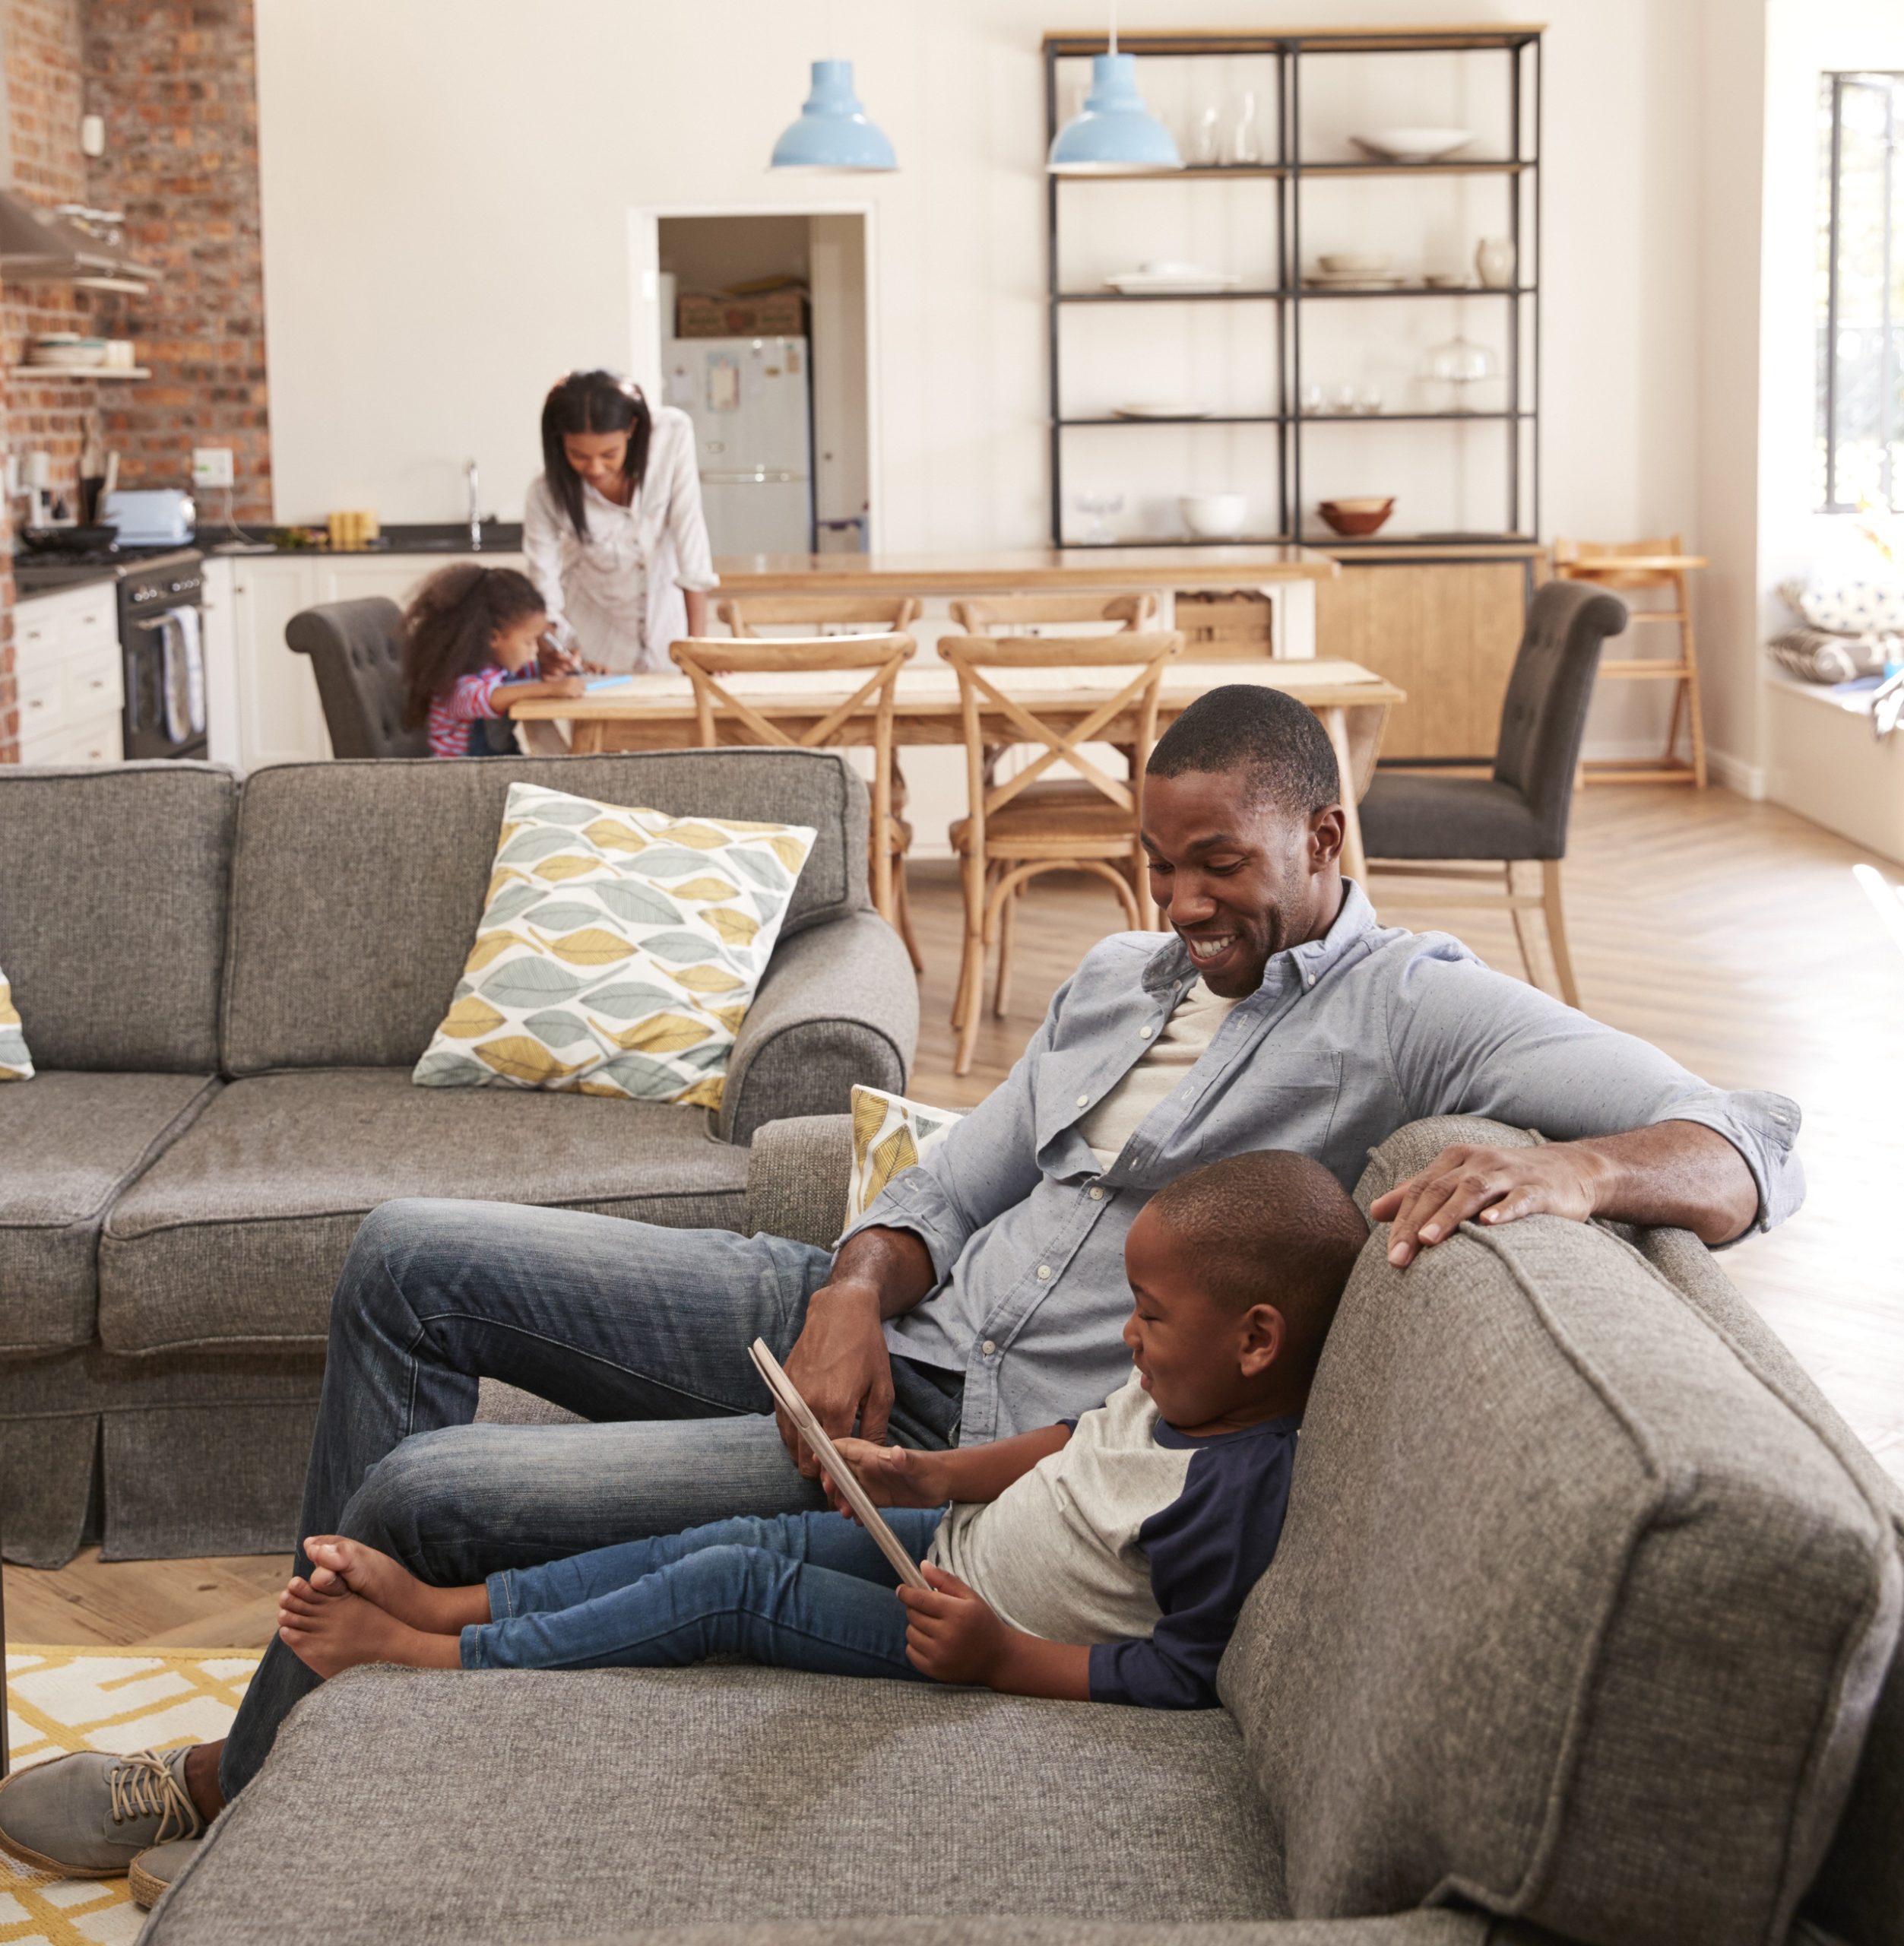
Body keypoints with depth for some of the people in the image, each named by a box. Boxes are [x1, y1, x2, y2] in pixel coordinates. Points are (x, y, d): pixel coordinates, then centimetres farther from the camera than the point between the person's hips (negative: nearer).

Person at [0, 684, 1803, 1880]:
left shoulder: (1417, 1010, -8)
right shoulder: (1118, 976, 17)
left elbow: (1754, 1152, -17)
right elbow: (958, 1177, 15)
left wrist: (1564, 1166, -40)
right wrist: (856, 1290, -8)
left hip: (981, 1452, -8)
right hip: (881, 1331, 8)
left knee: (424, 1493, -14)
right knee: (408, 1261, 3)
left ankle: (239, 1784, 16)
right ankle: (339, 1683, 15)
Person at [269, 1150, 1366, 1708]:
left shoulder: (1234, 1495, -30)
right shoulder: (1180, 1397, -1)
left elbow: (1182, 1678, -29)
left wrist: (998, 1657, -32)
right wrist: (932, 1477, 7)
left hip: (1003, 1661, -9)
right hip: (959, 1543, 9)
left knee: (734, 1589, -13)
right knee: (740, 1540, 2)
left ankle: (422, 1655, -3)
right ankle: (445, 1601, 11)